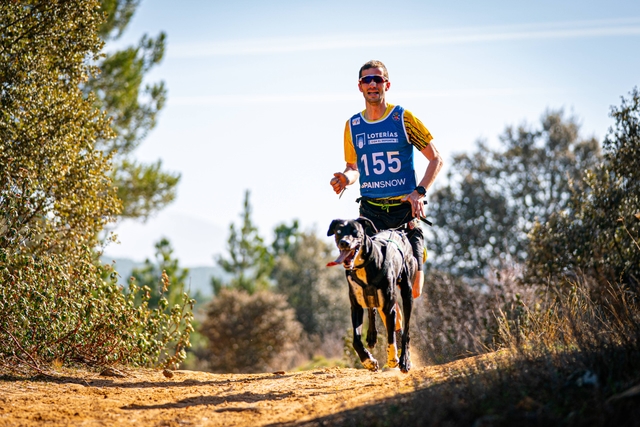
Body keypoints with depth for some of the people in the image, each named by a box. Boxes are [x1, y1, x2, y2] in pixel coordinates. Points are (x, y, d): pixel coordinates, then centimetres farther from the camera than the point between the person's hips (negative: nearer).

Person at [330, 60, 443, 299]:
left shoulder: (403, 118, -2)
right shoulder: (352, 126, 8)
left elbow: (436, 159, 1)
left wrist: (419, 192, -12)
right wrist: (346, 177, -4)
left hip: (404, 208, -2)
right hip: (371, 211, 2)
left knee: (413, 291, -4)